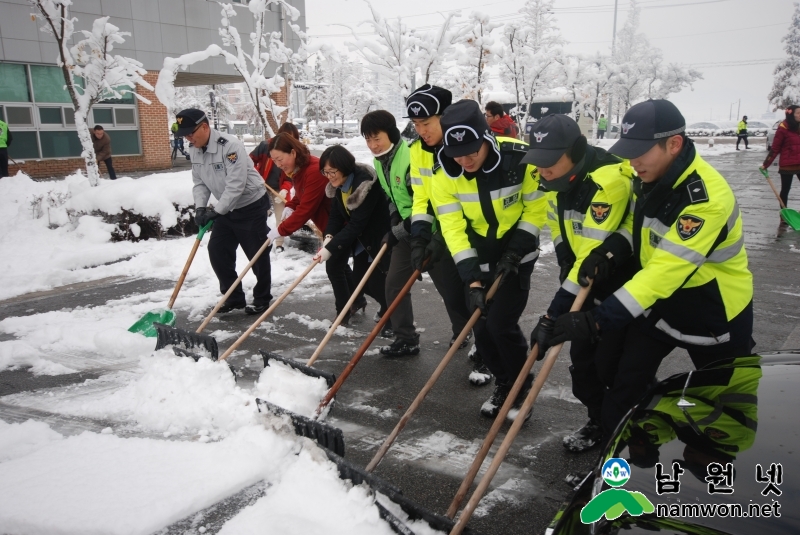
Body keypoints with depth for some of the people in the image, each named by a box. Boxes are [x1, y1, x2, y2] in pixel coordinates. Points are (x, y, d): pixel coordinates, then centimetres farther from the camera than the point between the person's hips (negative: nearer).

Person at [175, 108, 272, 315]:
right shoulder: (194, 150, 0)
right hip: (226, 209, 8)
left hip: (250, 206, -8)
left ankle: (262, 299, 16)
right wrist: (200, 207, -12)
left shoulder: (230, 145, -26)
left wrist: (216, 211, -28)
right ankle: (234, 297, 18)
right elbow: (199, 183, 5)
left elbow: (236, 185, -30)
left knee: (257, 255, 0)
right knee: (217, 251, 5)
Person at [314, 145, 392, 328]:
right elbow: (336, 214, -2)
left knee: (376, 283, -4)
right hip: (360, 238, 8)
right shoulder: (339, 185, -4)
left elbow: (357, 224, -32)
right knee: (359, 281, 9)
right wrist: (329, 236, -22)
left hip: (378, 238, -7)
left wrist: (331, 247, -33)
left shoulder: (367, 185, -30)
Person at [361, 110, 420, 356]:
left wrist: (398, 232, -20)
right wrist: (394, 222, 3)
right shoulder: (380, 160, 4)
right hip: (407, 229, 9)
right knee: (395, 283, 6)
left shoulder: (411, 157, -26)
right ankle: (406, 338, 16)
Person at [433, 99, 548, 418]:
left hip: (516, 251, -3)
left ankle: (523, 387, 14)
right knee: (481, 324, 2)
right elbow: (453, 228, -16)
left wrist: (516, 250, -17)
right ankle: (503, 384, 26)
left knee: (502, 323, -11)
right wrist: (471, 277, -22)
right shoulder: (445, 172, -17)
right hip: (478, 253, 3)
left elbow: (537, 208, -10)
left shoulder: (521, 158, -24)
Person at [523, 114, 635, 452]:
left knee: (612, 361, -6)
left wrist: (553, 316, -37)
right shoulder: (560, 177, -6)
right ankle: (599, 420, 30)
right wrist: (566, 258, -6)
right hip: (590, 279, 8)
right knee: (582, 354, 9)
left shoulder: (608, 181, -32)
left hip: (628, 279, -7)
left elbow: (593, 252, -36)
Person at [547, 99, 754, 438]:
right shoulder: (650, 177, -8)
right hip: (659, 299, 7)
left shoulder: (707, 199, -33)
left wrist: (597, 322, -42)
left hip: (715, 313, -6)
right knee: (623, 385, 6)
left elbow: (665, 272, -38)